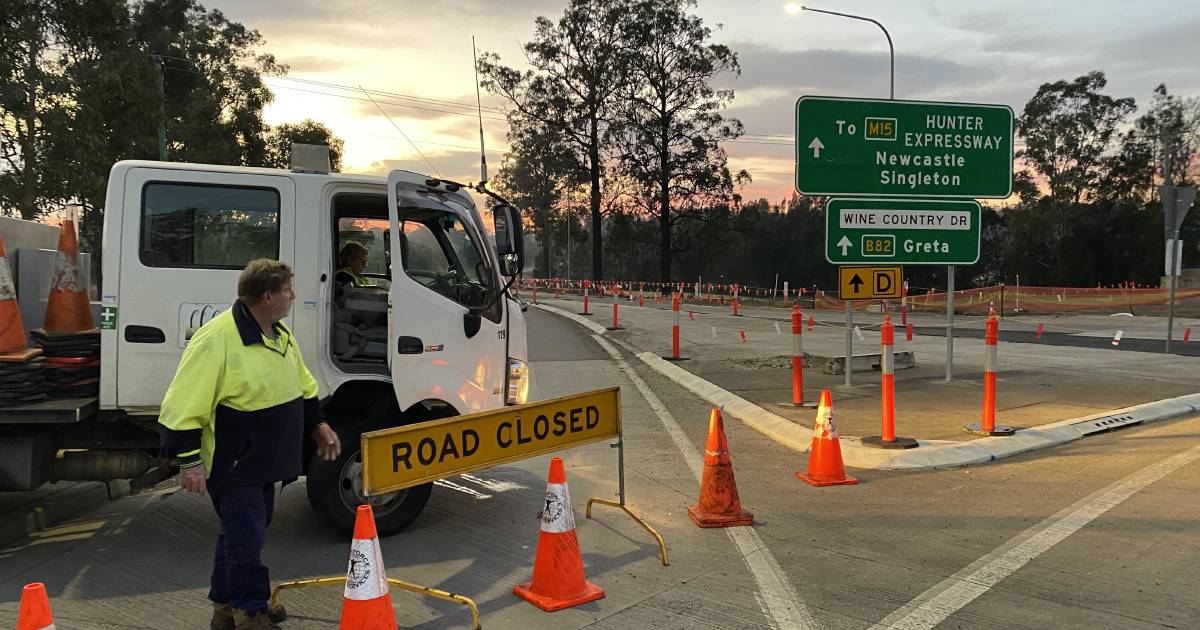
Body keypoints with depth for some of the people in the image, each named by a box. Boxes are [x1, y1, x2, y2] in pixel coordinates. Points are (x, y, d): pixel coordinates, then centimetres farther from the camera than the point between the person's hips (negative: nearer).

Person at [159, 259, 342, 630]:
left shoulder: (280, 335, 7)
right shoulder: (217, 339, -22)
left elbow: (303, 386, 20)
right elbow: (185, 404, -22)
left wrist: (317, 425, 15)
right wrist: (189, 460, -22)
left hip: (264, 461, 9)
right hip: (231, 466, -9)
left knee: (241, 532, 19)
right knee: (245, 538, -2)